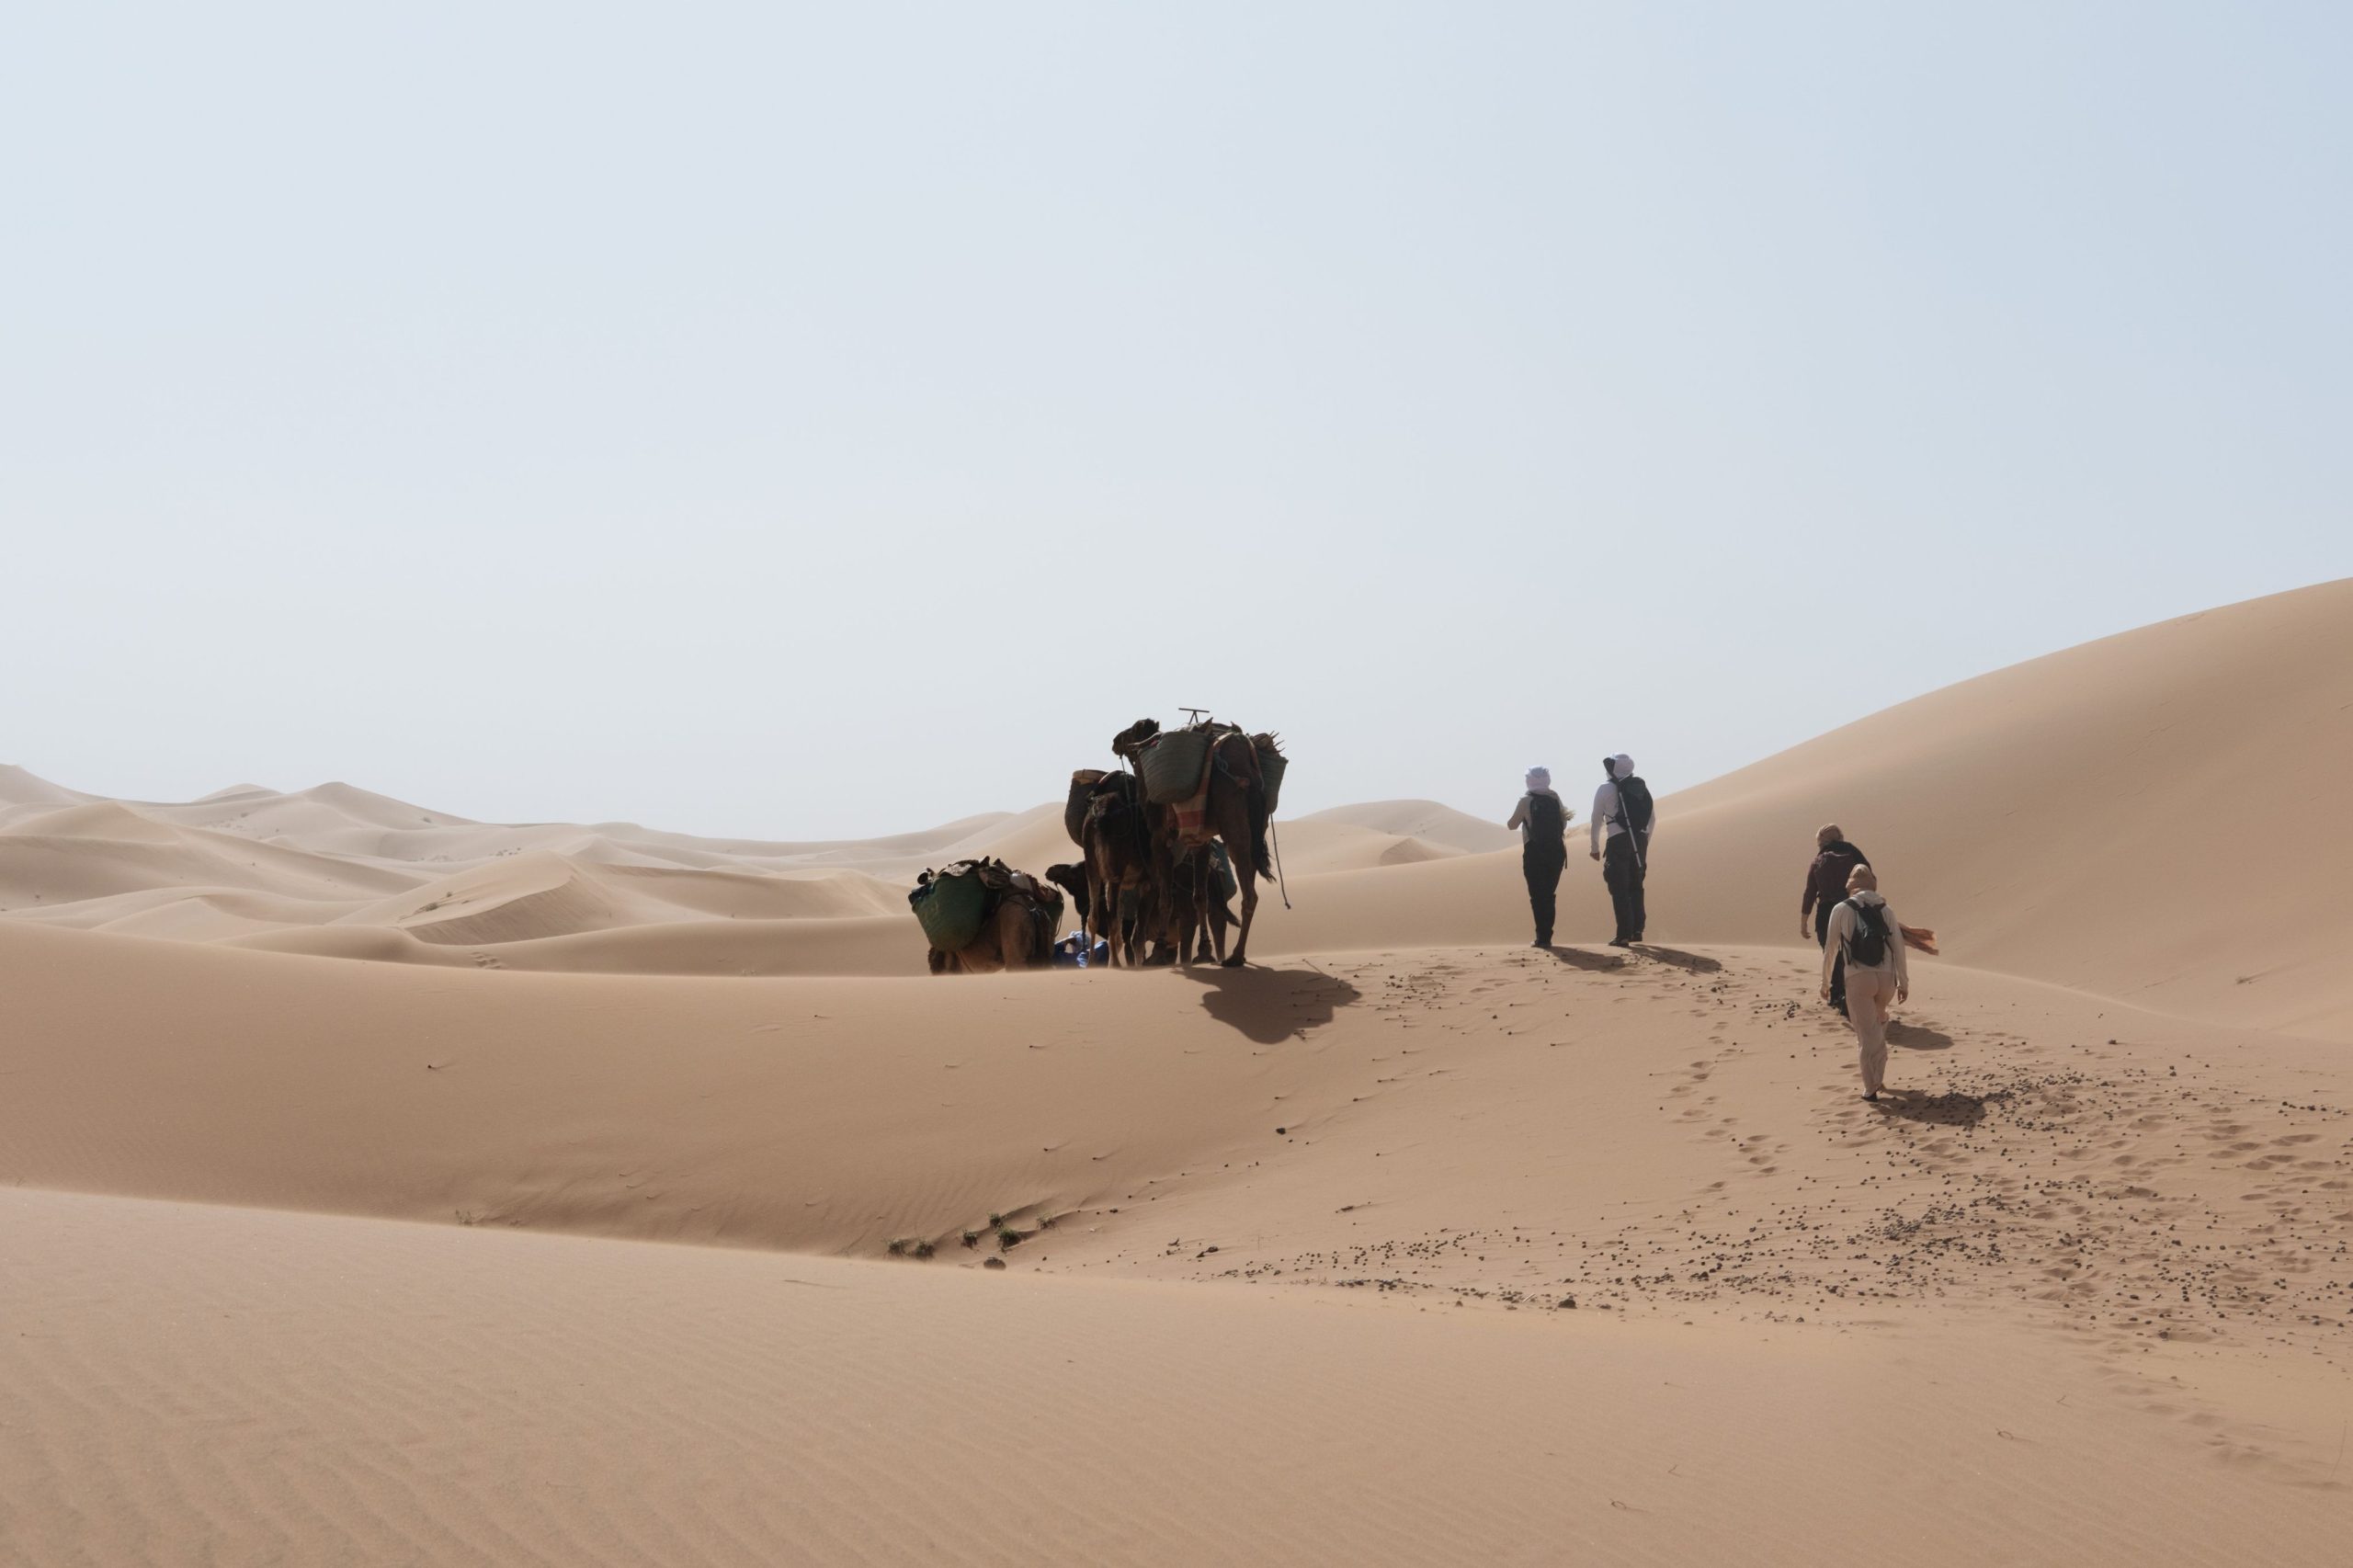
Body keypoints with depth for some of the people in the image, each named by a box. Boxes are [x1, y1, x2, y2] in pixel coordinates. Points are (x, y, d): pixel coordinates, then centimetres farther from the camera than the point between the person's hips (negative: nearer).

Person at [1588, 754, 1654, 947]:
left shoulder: (1606, 789, -2)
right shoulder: (1642, 787, 13)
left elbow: (1596, 821, -1)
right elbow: (1652, 818, 16)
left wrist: (1595, 848, 8)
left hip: (1619, 842, -5)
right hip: (1640, 841, 5)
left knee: (1619, 889, -2)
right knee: (1635, 886, 18)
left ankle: (1624, 935, -8)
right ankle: (1637, 930, 19)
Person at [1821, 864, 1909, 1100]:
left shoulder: (1842, 910, 2)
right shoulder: (1885, 909, 8)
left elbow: (1830, 949, 2)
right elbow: (1898, 947, 6)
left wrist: (1825, 981, 11)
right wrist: (1904, 982, 12)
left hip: (1858, 979, -3)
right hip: (1886, 978, 3)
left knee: (1867, 1033, 1)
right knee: (1879, 1023, 27)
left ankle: (1871, 1087, 0)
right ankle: (1877, 1076, 33)